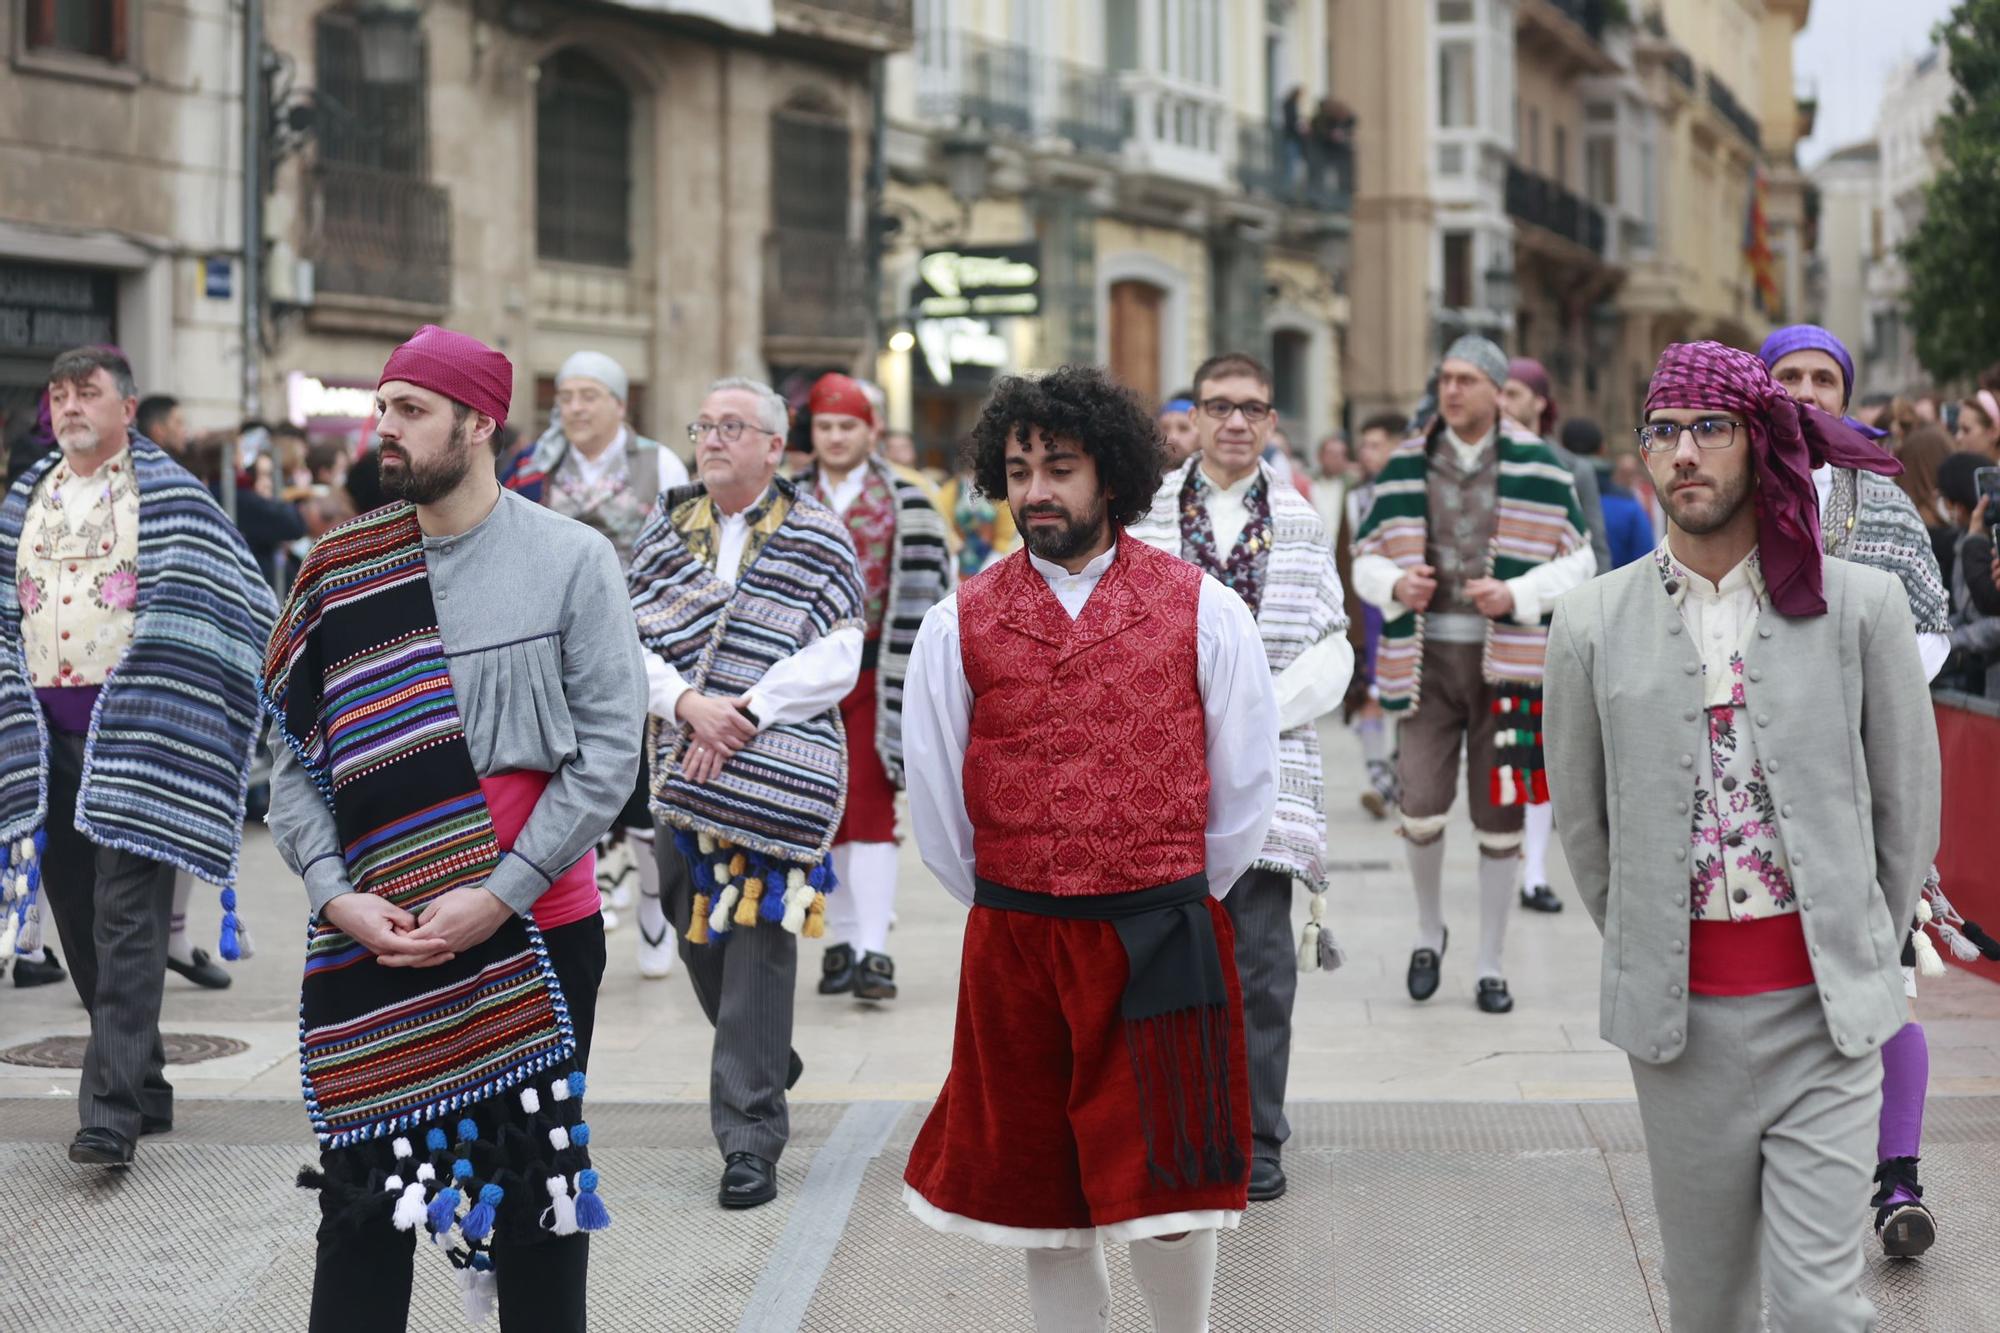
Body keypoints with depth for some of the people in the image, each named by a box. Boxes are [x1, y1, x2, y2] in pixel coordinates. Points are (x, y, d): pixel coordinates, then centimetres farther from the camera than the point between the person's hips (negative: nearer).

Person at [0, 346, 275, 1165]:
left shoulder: (170, 498, 0)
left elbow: (247, 601, 0)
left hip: (136, 733, -6)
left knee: (126, 925, -12)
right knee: (78, 921, 8)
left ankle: (113, 1113, -16)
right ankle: (146, 1088, 20)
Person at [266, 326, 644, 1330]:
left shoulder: (571, 560, -3)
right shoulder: (343, 571, 5)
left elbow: (609, 749, -8)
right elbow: (295, 754, 6)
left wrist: (500, 896, -14)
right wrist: (335, 893, -9)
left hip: (535, 933, -2)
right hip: (370, 942, 2)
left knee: (536, 1193, 8)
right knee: (364, 1207, 6)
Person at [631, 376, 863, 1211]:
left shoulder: (817, 537, -1)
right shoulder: (667, 529, 9)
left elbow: (837, 656, -9)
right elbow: (628, 641, 2)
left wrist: (743, 715, -17)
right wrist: (686, 703, -16)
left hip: (777, 773, -4)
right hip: (681, 768, 4)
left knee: (758, 940, -6)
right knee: (695, 931, 12)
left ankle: (751, 1136, 0)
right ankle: (768, 1061, 39)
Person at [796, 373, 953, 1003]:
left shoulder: (905, 504, 3)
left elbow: (925, 588, 1)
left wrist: (911, 671, -5)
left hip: (876, 668, -3)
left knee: (871, 808, -9)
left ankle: (874, 951, -12)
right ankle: (840, 941, 16)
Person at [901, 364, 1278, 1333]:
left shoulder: (1202, 609, 0)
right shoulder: (960, 622, 3)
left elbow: (1246, 783, 6)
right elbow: (932, 794, 10)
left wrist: (1179, 905, 9)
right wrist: (1003, 908, 12)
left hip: (1162, 944, -2)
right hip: (1011, 947, 2)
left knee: (1163, 1181, 1)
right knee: (1036, 1179, 10)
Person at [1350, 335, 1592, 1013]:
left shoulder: (1537, 468, 0)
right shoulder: (1405, 467, 6)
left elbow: (1578, 560, 3)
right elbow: (1366, 557, 12)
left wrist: (1516, 593, -14)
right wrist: (1394, 584, -11)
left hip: (1505, 659, -1)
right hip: (1427, 658, 1)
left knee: (1499, 819, 4)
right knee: (1422, 809, -11)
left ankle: (1490, 964, 18)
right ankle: (1429, 928, 17)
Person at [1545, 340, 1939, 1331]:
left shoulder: (1860, 607, -1)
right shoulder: (1592, 626, 1)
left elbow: (1908, 799, 6)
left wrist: (1863, 949, 10)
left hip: (1824, 1008, -1)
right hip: (1680, 1018, 1)